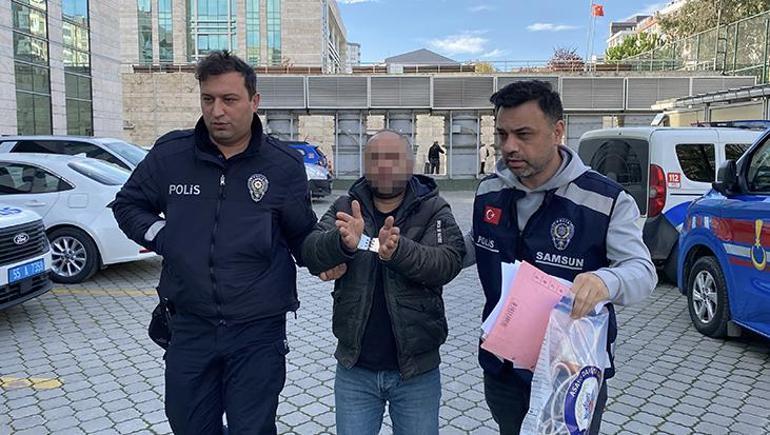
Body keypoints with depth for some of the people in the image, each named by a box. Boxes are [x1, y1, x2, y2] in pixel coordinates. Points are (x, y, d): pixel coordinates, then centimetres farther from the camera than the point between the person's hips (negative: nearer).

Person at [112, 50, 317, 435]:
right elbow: (128, 204, 13)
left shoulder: (284, 165, -6)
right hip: (189, 328, 3)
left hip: (259, 332, -2)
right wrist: (159, 236, -3)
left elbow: (301, 235, 5)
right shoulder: (170, 153, -2)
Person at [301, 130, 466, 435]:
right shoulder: (346, 207, 1)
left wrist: (398, 251, -39)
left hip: (416, 369, -1)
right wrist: (343, 242, -36)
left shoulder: (434, 210, -4)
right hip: (354, 368, 2)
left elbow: (448, 262, -21)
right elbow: (311, 254, -14)